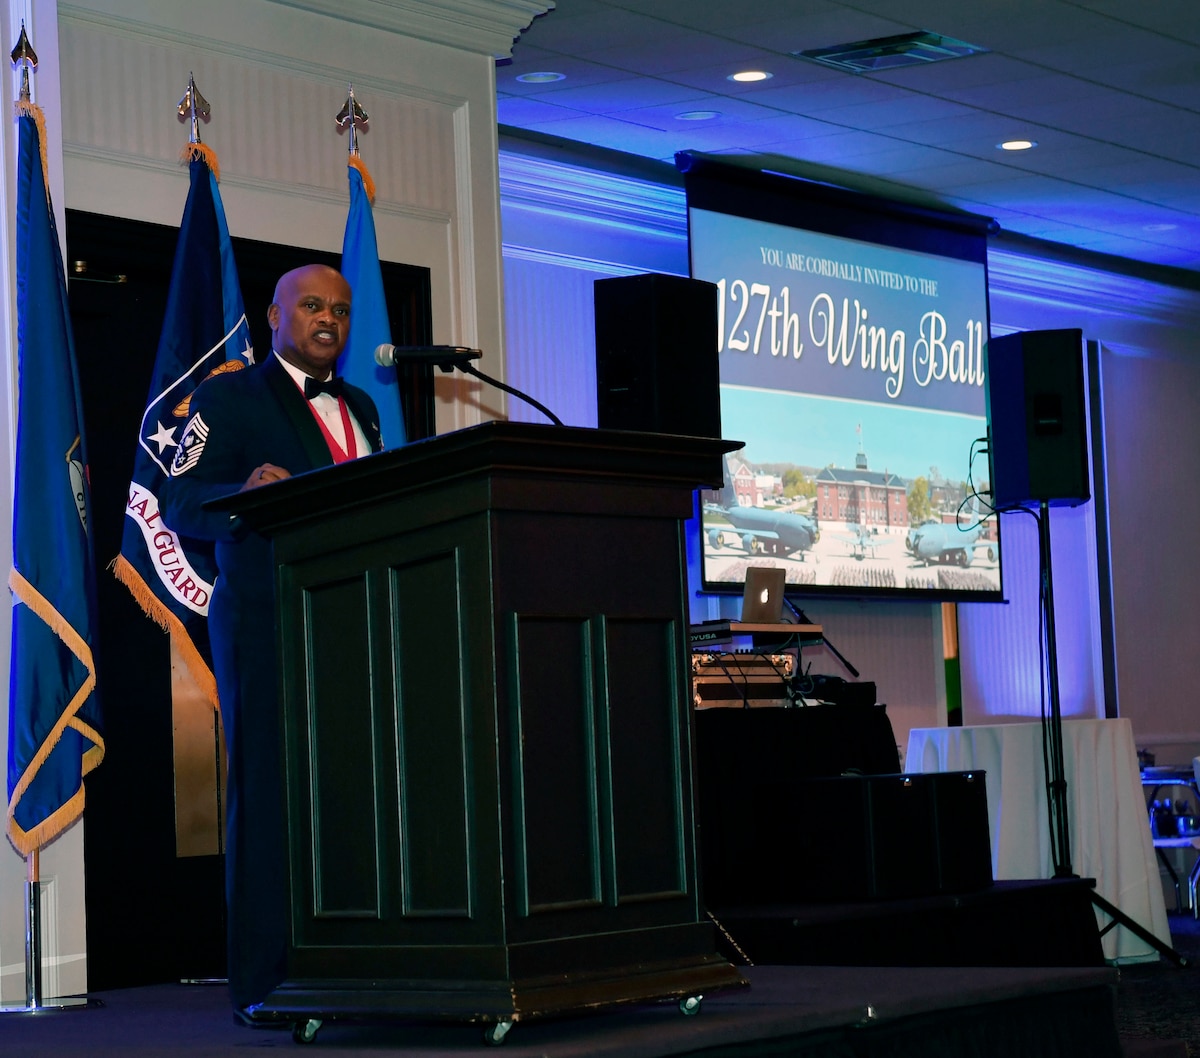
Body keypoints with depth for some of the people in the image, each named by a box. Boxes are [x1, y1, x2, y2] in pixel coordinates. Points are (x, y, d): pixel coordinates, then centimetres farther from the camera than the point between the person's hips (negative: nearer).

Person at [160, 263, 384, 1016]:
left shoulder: (361, 409, 24)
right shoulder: (228, 398, 5)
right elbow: (180, 506, -6)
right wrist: (244, 494, -25)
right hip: (267, 628, -5)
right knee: (271, 793, -6)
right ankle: (266, 983, -3)